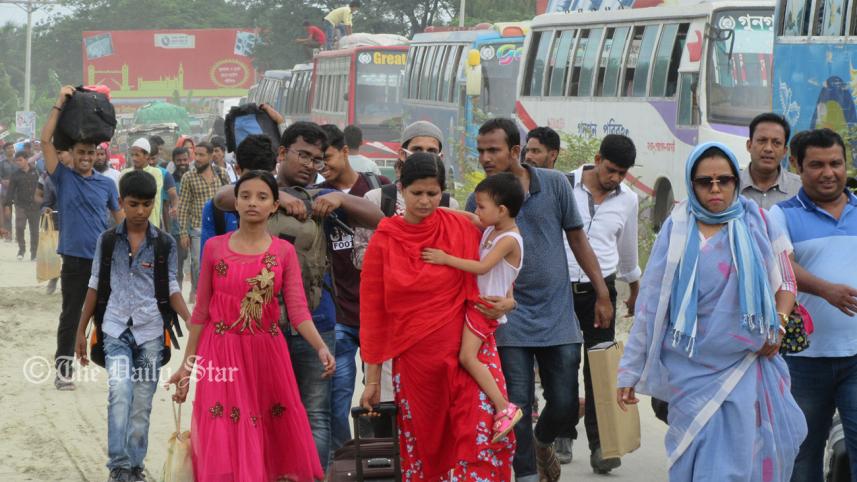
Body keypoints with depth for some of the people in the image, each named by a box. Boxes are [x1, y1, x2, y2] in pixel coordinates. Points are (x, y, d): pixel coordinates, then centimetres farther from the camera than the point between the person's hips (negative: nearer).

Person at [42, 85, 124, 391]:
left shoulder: (106, 183, 6)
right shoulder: (63, 177, -1)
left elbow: (119, 215, 15)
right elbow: (45, 140, -10)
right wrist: (59, 104, -14)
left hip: (105, 259, 2)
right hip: (74, 259, -2)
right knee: (71, 316, 2)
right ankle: (63, 368, 8)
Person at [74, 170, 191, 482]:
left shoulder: (165, 243, 1)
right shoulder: (108, 240, 4)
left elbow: (171, 288, 3)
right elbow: (95, 285, 9)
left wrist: (191, 320, -14)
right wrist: (81, 331, 10)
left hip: (150, 331, 0)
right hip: (116, 329, 0)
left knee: (142, 403, 4)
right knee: (120, 392, -19)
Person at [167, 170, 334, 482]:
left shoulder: (284, 251, 0)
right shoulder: (214, 247, 1)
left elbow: (298, 310, -7)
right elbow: (201, 311, 4)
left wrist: (321, 347, -24)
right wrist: (187, 364, 2)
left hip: (267, 354, 1)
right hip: (222, 354, -1)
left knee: (271, 443, 6)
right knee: (226, 447, -2)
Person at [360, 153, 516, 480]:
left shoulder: (463, 228, -1)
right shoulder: (383, 242, -2)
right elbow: (372, 312, 3)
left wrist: (506, 301, -5)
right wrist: (372, 379, 3)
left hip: (467, 348, 0)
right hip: (414, 356, 1)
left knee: (485, 434, -15)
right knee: (423, 443, 9)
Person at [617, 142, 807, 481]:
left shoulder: (757, 222, 3)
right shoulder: (677, 230, -1)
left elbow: (785, 281, 14)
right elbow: (651, 304, 1)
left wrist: (778, 323, -6)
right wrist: (631, 371, 1)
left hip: (749, 365, 2)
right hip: (693, 369, -2)